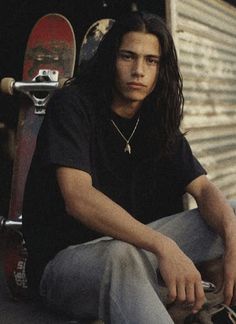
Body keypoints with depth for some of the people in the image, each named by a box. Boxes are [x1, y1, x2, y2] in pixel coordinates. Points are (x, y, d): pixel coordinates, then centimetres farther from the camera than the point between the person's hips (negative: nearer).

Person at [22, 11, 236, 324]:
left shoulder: (159, 123, 6)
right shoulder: (73, 104, -12)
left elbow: (204, 189, -2)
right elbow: (78, 198, -26)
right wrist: (162, 246, -39)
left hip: (133, 245, 6)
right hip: (65, 257, -6)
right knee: (120, 257, -40)